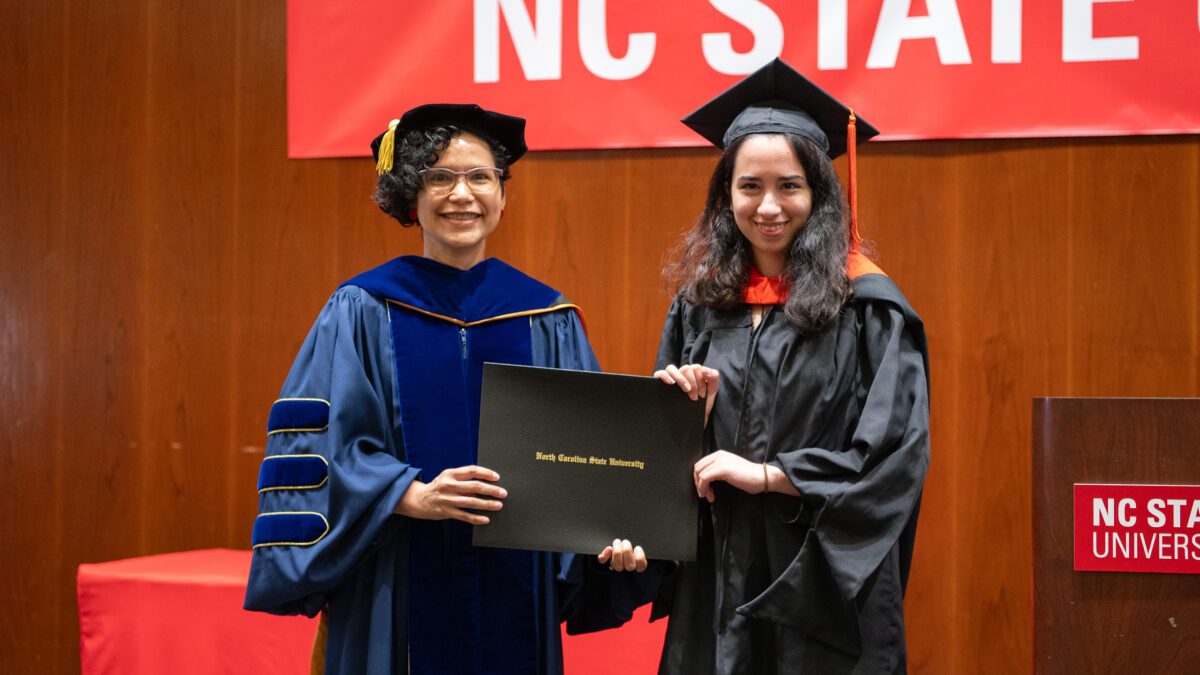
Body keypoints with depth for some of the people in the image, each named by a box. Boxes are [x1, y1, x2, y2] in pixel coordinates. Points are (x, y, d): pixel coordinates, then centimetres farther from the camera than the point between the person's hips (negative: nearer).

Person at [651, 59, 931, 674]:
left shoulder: (867, 307, -6)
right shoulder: (700, 306, 7)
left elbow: (894, 452, -12)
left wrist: (764, 473, -15)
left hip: (822, 586, -4)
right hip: (717, 583, 4)